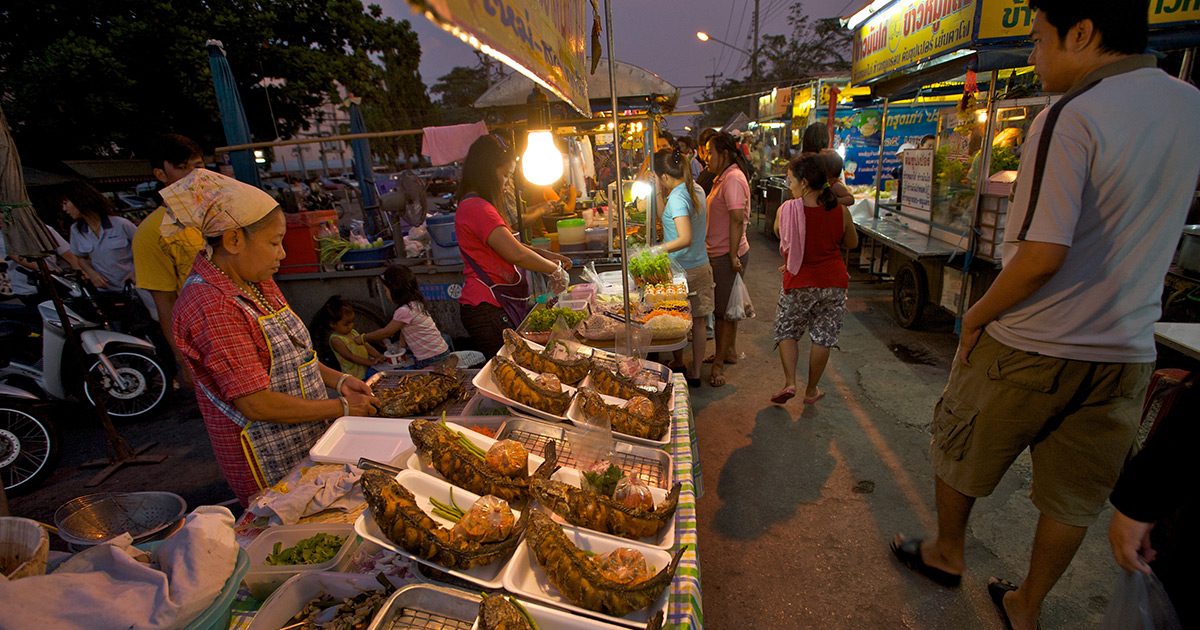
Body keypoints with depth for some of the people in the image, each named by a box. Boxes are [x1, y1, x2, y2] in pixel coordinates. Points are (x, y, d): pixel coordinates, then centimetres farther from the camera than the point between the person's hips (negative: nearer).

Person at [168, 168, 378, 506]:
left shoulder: (258, 284, 6)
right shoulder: (209, 305, -22)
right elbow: (256, 404, -24)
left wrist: (338, 380, 2)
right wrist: (340, 407, -16)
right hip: (270, 464, -8)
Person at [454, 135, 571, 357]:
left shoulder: (475, 205, 17)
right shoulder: (477, 208, -17)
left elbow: (510, 245, 24)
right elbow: (517, 254, -24)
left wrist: (547, 255, 13)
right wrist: (555, 269, -10)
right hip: (488, 310, -10)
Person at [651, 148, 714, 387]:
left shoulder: (677, 198, -22)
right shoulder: (696, 190, 5)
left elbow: (685, 239, -32)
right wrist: (661, 194, 12)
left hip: (681, 269, -8)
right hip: (701, 266, 8)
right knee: (698, 322, 13)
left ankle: (678, 366, 28)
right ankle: (695, 373, 25)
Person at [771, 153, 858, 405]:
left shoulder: (786, 209, -13)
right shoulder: (841, 211, -6)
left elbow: (779, 234, 4)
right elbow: (852, 243, 9)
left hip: (799, 283, -2)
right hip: (834, 282, 2)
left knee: (787, 332, 17)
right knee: (823, 338, 13)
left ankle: (789, 382, 4)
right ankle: (811, 390, 24)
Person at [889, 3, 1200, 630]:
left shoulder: (1069, 119, -18)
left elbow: (1042, 256, -24)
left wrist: (977, 315, -11)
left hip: (1028, 347, -6)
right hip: (1126, 350, 7)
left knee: (959, 457, 19)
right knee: (1072, 500, 18)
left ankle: (947, 553, 41)